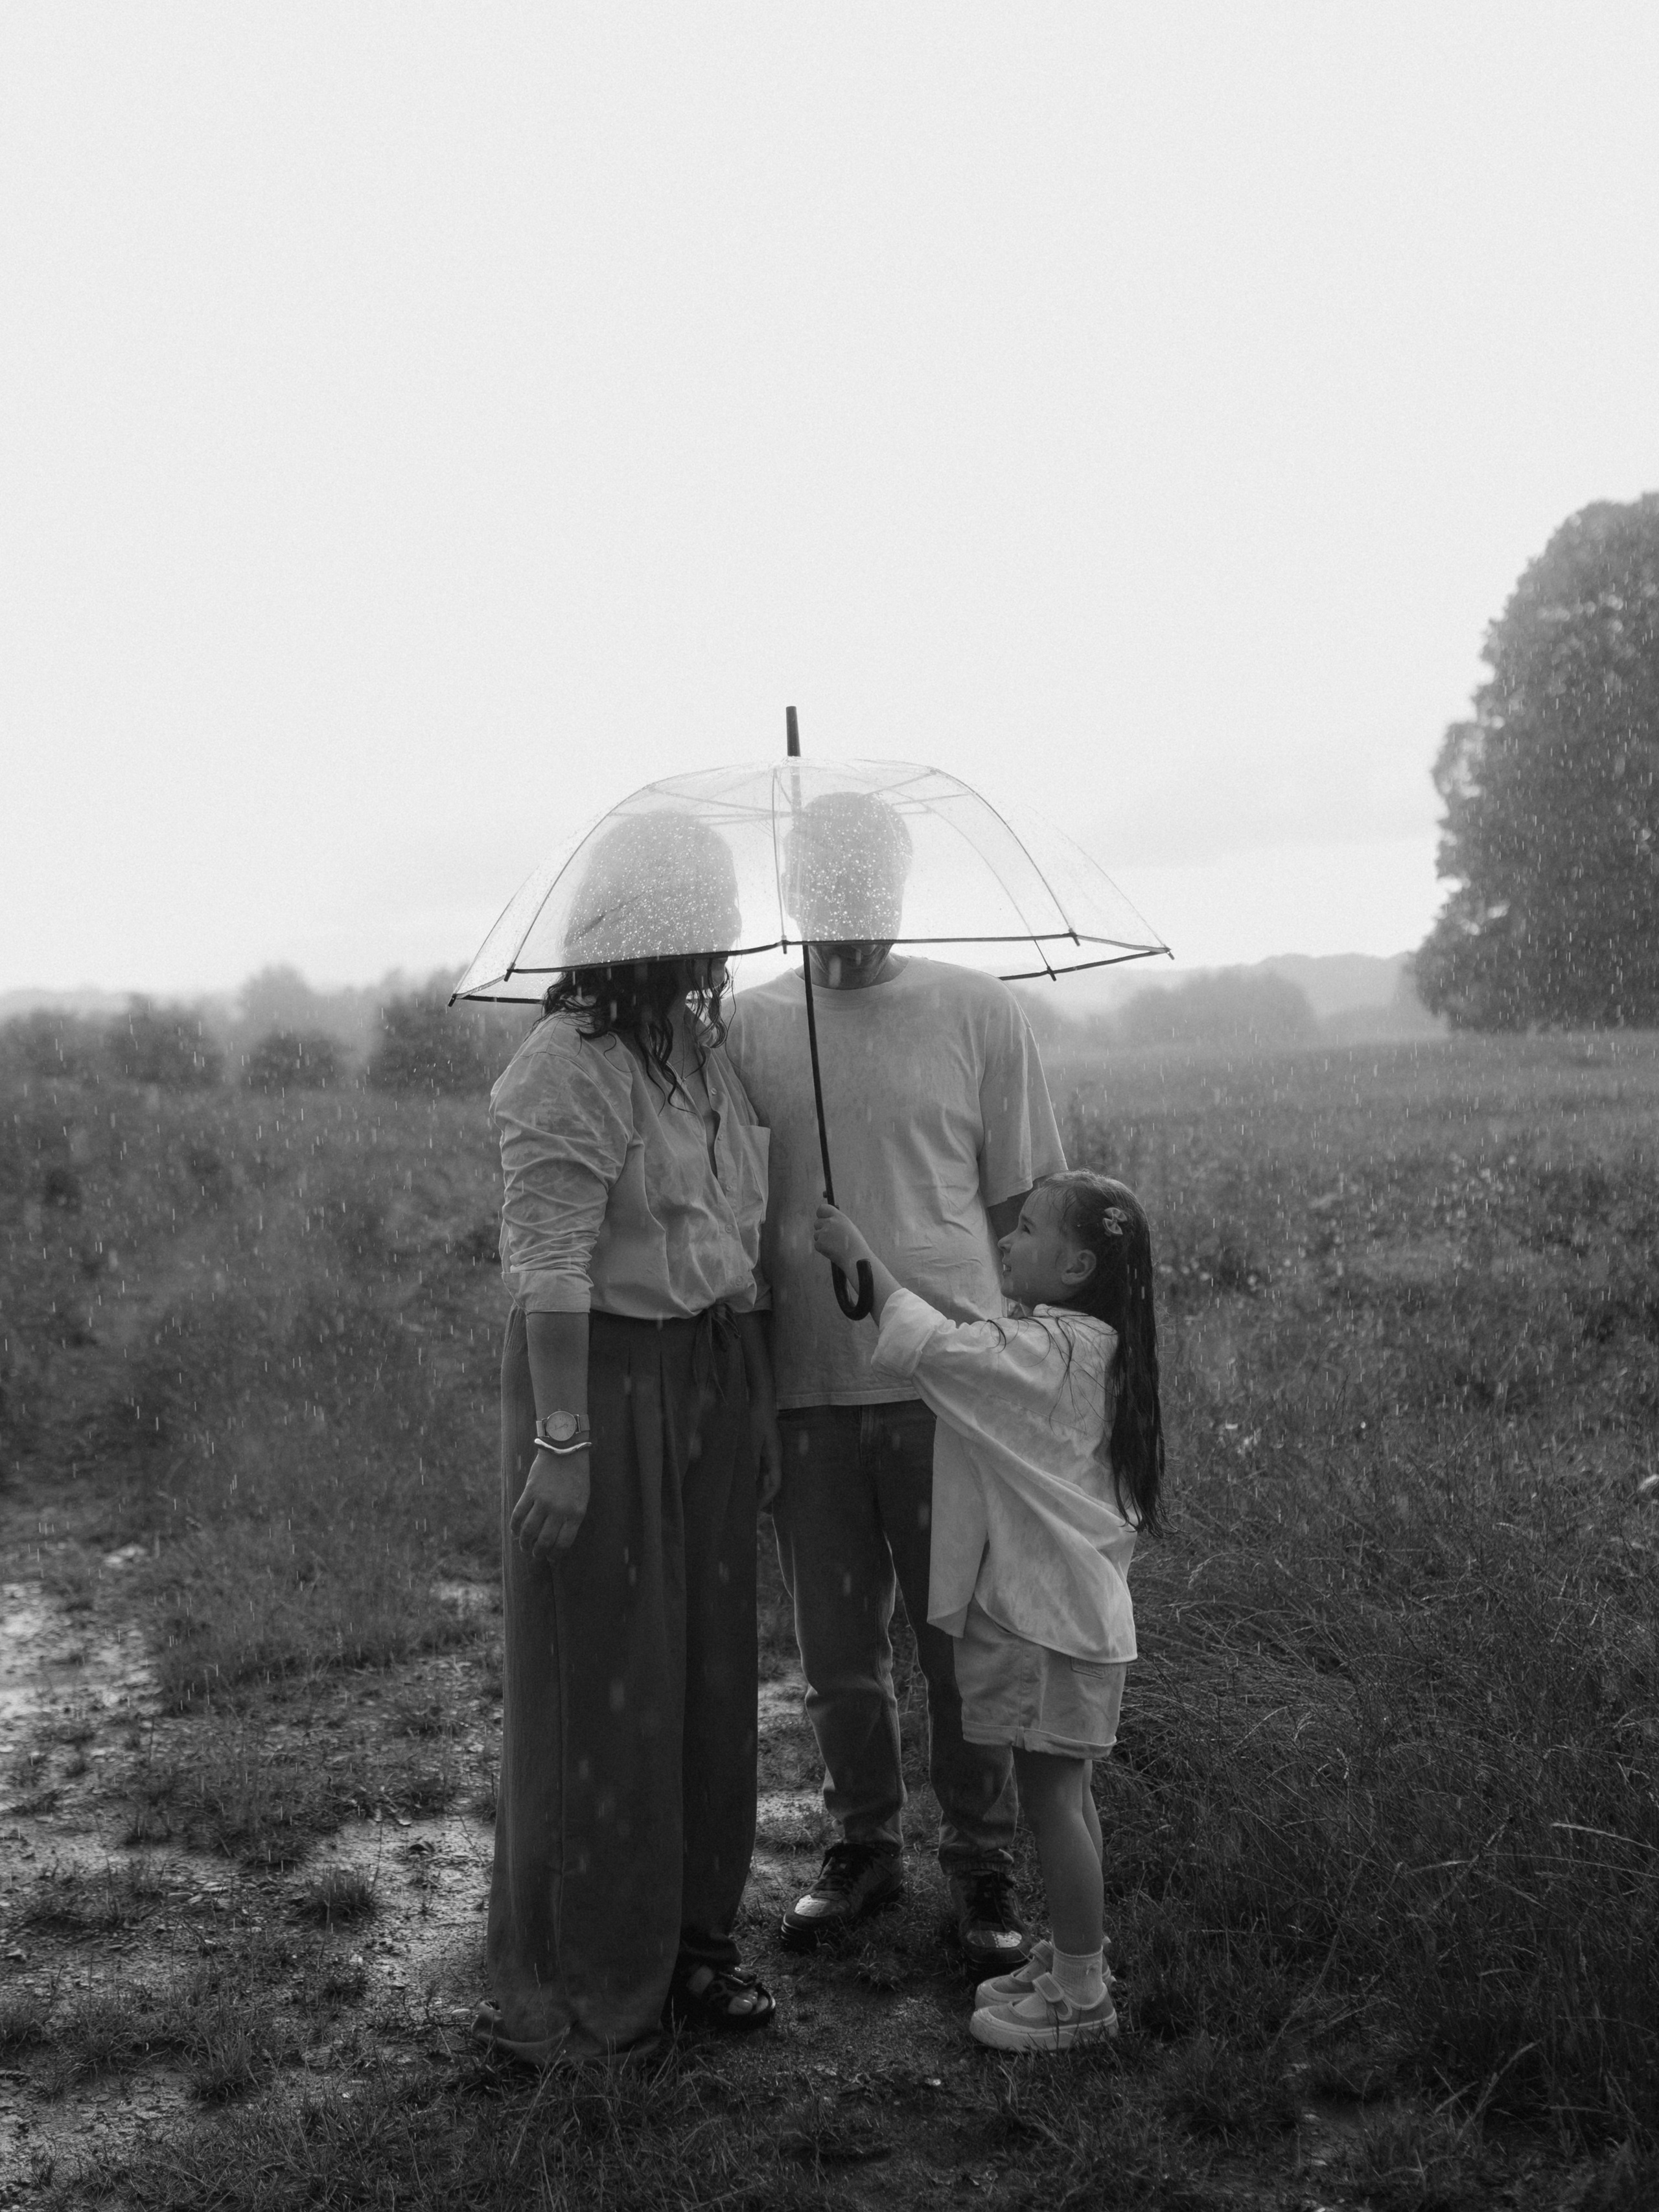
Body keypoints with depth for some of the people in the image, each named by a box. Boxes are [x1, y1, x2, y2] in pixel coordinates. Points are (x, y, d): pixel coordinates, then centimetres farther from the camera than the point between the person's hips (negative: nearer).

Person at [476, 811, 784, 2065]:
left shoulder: (707, 1054, 7)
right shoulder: (566, 1069, -17)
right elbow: (549, 1266, -20)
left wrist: (763, 1403, 13)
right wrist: (561, 1437, -22)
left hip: (714, 1378, 8)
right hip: (606, 1381, -7)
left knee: (706, 1662, 14)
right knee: (598, 1677, 2)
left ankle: (685, 1936, 29)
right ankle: (574, 1979, 17)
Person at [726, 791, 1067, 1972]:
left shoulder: (979, 1012, -1)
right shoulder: (754, 1022, 5)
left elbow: (1021, 1207, 3)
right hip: (804, 1385, 2)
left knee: (965, 1641, 6)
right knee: (837, 1645, 12)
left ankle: (983, 1868, 23)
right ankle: (867, 1845, 32)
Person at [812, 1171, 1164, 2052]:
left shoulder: (1046, 1351, -21)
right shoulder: (1077, 1346, 10)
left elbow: (932, 1346, -27)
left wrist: (860, 1256, -19)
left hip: (1055, 1616, -10)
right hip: (1061, 1606, 10)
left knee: (1050, 1797, -1)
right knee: (1065, 1793, 17)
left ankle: (1080, 1995, 8)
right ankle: (1073, 1962, 29)